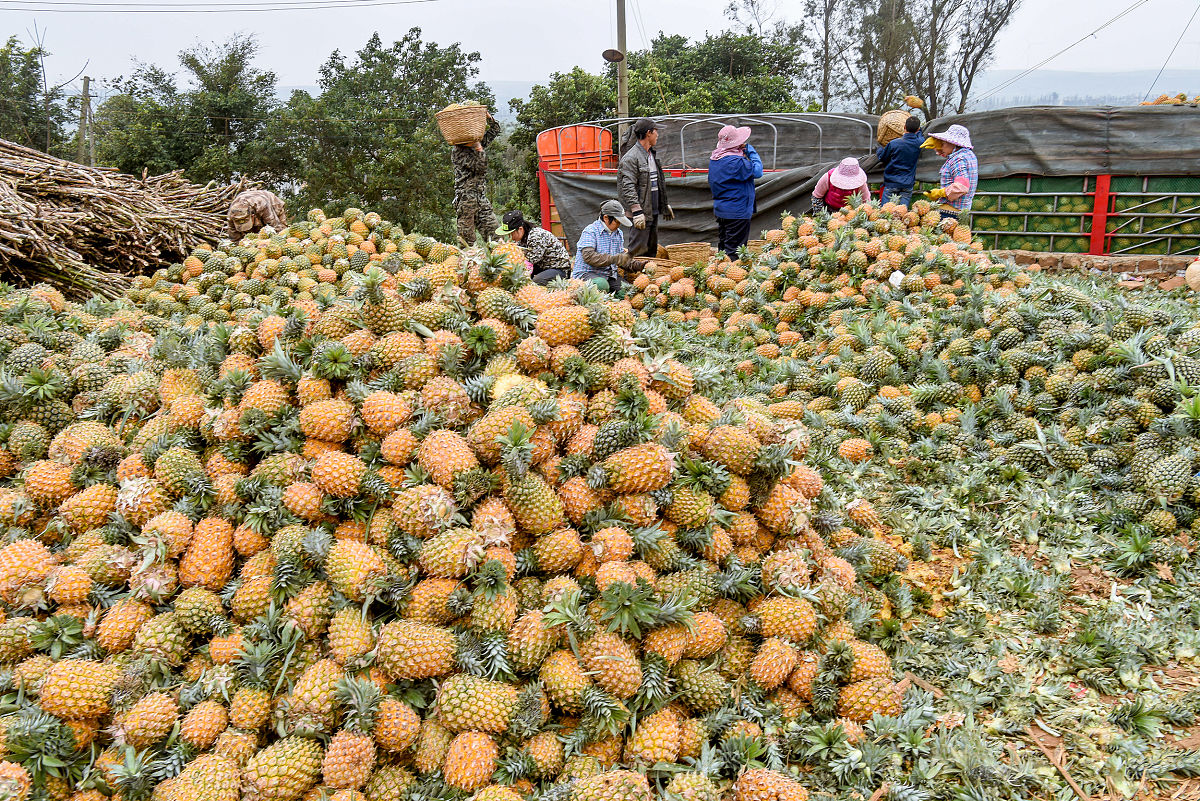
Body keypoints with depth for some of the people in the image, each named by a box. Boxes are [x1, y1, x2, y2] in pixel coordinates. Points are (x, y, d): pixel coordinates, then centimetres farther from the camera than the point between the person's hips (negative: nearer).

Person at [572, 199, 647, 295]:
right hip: (587, 273, -6)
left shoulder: (619, 234, 18)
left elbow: (622, 258, 19)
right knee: (601, 285, -39)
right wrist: (615, 259, -25)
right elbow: (588, 256, -22)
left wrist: (637, 265, -2)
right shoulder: (590, 231, -8)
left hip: (610, 275, 6)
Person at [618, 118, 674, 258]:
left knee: (652, 249, 14)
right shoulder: (631, 158, -13)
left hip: (654, 211, 9)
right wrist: (637, 211, -24)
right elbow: (628, 187, -19)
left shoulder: (652, 154, 16)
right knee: (639, 252, -8)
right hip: (641, 212, -9)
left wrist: (665, 205, 25)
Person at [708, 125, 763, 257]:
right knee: (734, 251, -4)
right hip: (737, 211, -9)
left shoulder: (714, 158, 6)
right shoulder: (735, 161, -23)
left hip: (720, 210, 9)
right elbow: (757, 171, -18)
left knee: (723, 245, 17)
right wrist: (750, 150, -7)